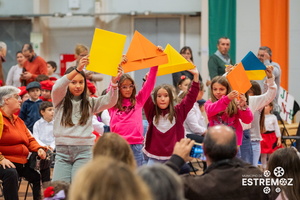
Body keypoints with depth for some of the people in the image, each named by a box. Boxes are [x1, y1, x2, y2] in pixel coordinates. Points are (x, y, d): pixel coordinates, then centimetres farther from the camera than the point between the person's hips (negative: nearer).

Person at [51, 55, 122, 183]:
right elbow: (58, 87, -14)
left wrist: (114, 83, -23)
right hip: (62, 150, 0)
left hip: (83, 150, 0)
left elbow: (109, 101, -3)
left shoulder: (90, 103, 11)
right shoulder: (60, 101, 6)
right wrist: (77, 69, -29)